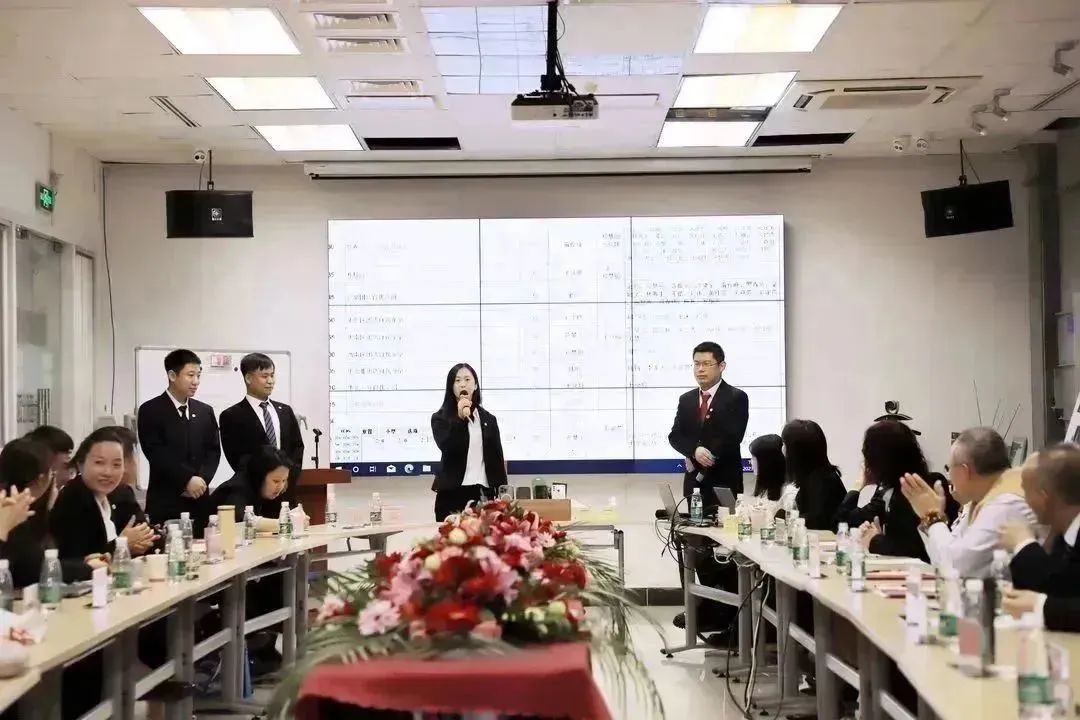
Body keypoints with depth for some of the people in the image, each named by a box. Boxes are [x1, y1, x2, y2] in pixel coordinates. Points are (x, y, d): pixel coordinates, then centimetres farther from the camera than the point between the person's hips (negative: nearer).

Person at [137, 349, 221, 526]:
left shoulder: (205, 411, 14)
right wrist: (187, 479, -17)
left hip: (199, 500, 4)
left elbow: (213, 451, 9)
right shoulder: (150, 410, -1)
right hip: (165, 502, -4)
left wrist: (202, 479, -9)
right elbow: (156, 452, -11)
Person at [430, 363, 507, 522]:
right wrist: (461, 418, -23)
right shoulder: (441, 418, 3)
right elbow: (446, 447, -14)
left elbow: (497, 458, 12)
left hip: (483, 492, 3)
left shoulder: (488, 419, 13)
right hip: (452, 492, -3)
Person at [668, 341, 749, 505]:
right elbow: (675, 436, 5)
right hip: (693, 481, 4)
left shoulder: (737, 397, -2)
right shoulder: (686, 399, 13)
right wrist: (695, 451, -16)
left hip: (724, 481, -4)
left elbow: (732, 437, -12)